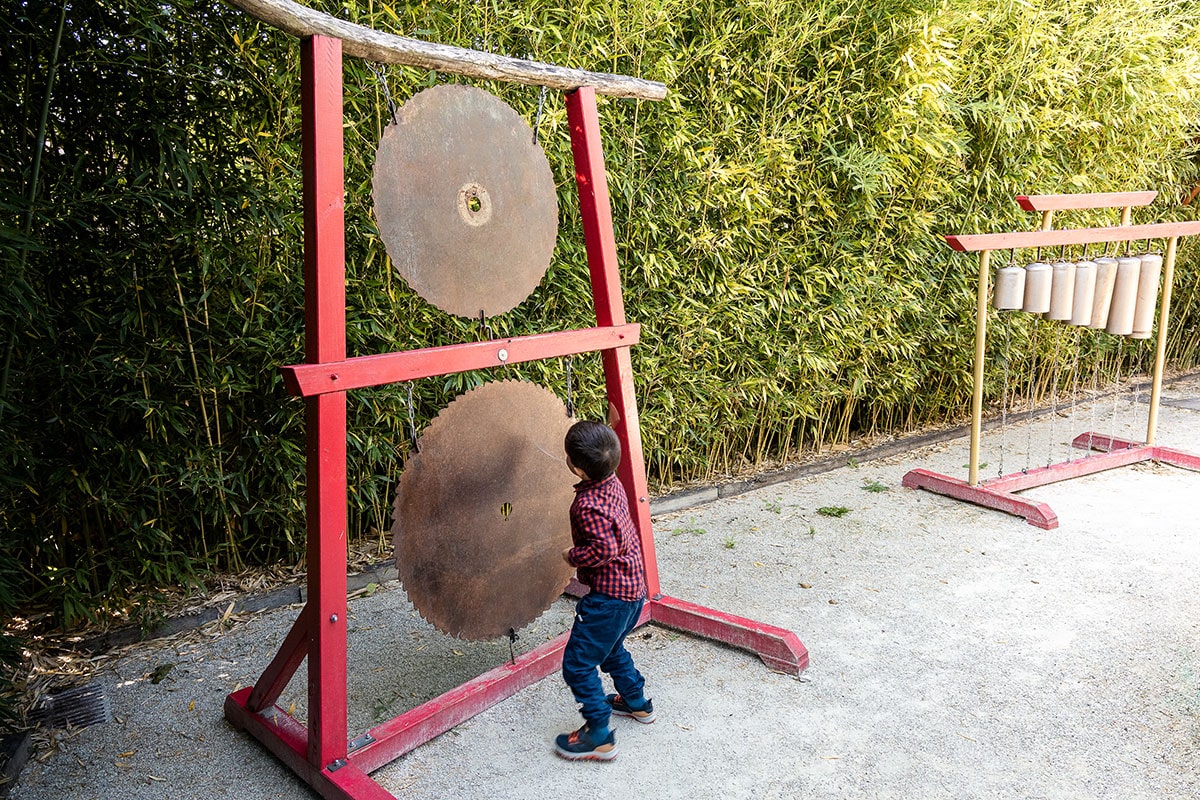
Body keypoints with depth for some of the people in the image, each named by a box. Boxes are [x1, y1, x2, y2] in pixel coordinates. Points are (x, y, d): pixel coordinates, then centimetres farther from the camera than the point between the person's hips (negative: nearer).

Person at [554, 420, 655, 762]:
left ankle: (599, 736, 7)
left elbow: (603, 550, -31)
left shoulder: (588, 505, -27)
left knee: (578, 664, 0)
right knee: (610, 647, 31)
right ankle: (636, 701, 46)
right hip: (632, 588, 10)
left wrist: (572, 556, -16)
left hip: (608, 596, -10)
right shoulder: (613, 484, 1)